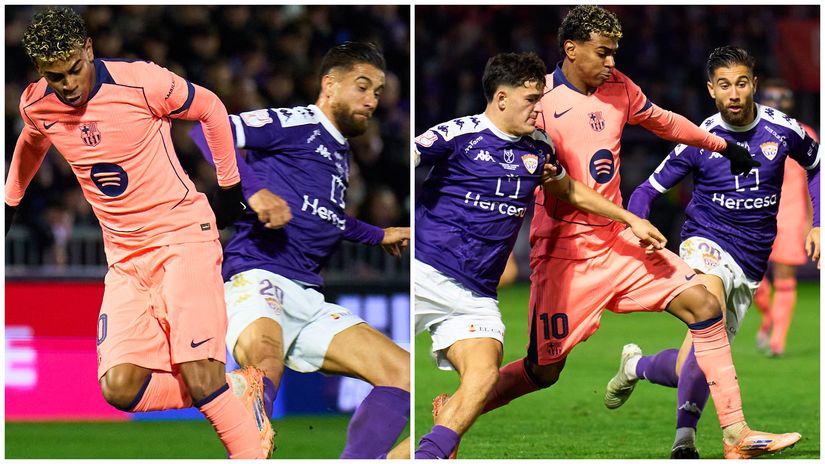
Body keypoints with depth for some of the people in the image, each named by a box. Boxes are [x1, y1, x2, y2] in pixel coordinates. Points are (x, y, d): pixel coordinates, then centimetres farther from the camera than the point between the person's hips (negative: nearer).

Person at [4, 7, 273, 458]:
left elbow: (210, 109, 2)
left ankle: (252, 451, -2)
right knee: (120, 387, -13)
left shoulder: (142, 81, -16)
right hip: (125, 256, 5)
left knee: (197, 374, -21)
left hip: (183, 233, -5)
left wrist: (229, 185, 9)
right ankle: (237, 391, 7)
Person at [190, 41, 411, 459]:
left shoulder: (340, 153, 26)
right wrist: (256, 188, -23)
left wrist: (378, 235, 47)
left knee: (404, 373, -6)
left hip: (307, 298, 8)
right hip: (256, 280, -8)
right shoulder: (294, 124, 0)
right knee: (267, 365, -39)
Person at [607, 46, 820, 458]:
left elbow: (817, 166, 18)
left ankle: (637, 366, 33)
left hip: (750, 265, 3)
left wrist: (817, 225, 8)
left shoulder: (782, 129, -3)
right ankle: (685, 433, -40)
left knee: (690, 371, -1)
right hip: (706, 244, -3)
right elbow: (649, 188, 2)